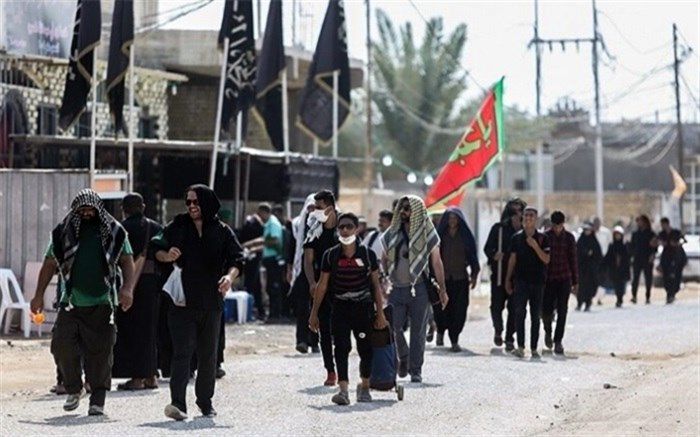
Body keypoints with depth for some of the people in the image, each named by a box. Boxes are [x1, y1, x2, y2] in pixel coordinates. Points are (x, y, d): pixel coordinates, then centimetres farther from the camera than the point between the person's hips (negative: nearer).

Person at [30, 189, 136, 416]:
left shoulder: (114, 233, 7)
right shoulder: (63, 233, 9)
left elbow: (127, 262, 4)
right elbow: (49, 264, 13)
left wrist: (127, 288, -13)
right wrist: (39, 295, 6)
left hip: (101, 305, -1)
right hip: (71, 303, 1)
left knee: (100, 352, -4)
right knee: (62, 346, -8)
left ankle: (97, 401, 3)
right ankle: (74, 389, 16)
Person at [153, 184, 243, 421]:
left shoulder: (222, 231, 6)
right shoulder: (177, 227, 5)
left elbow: (236, 258, 0)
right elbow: (157, 249, 9)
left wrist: (230, 276, -20)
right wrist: (167, 256, -13)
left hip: (211, 302, 2)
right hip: (182, 301, -2)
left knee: (208, 354, 10)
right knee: (182, 352, -13)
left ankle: (205, 401, 23)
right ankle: (177, 403, -22)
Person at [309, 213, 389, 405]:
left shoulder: (367, 254, 1)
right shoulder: (330, 255, 2)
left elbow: (376, 285, 6)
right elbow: (322, 285, 7)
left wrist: (380, 312, 3)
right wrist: (314, 313, 5)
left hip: (363, 307, 0)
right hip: (340, 308, 0)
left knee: (365, 349, 6)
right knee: (341, 348, -11)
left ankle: (364, 386, 27)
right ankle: (343, 390, -15)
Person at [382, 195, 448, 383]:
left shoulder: (427, 233, 0)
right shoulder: (393, 232, 8)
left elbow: (436, 262, 1)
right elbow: (385, 260, 14)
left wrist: (442, 289, -1)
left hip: (418, 289, -3)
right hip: (396, 288, 3)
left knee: (418, 331, 0)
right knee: (393, 327, -3)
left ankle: (416, 370, 7)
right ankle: (404, 358, 24)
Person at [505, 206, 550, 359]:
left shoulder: (542, 238, 3)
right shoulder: (516, 238, 6)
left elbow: (546, 259, -4)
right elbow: (512, 259, 10)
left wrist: (535, 246, -16)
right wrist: (508, 279, 8)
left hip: (537, 281, 0)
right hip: (521, 281, 0)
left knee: (535, 316, 5)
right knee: (520, 312, -14)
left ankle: (534, 349, 10)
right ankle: (520, 347, -17)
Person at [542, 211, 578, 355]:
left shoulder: (569, 238, 4)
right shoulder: (545, 237, 0)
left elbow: (573, 260, 8)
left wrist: (575, 282, 6)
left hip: (564, 279, 1)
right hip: (548, 278, -1)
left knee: (562, 311, -3)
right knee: (546, 310, -3)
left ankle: (558, 341, 4)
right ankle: (548, 331, 27)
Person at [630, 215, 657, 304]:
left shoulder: (651, 234, 3)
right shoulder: (635, 234, 11)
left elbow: (654, 246, 0)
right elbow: (631, 246, 13)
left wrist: (652, 255, -15)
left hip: (648, 259, -2)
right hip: (637, 259, 2)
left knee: (648, 279, 2)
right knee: (635, 278, -8)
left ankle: (648, 297, 7)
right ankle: (634, 296, -10)